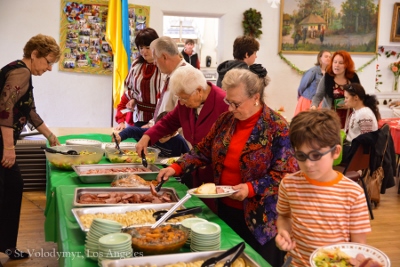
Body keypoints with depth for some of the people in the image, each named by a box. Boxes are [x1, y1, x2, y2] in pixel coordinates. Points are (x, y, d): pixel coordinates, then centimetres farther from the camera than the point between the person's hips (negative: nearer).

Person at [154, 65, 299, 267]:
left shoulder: (277, 128, -15)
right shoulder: (226, 119, 3)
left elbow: (285, 175, -17)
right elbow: (204, 150, 11)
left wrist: (251, 188, -27)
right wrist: (177, 167, -1)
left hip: (260, 218, -5)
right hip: (225, 208, 6)